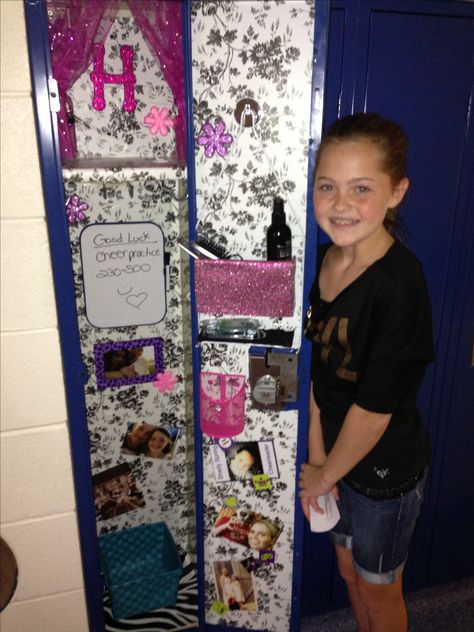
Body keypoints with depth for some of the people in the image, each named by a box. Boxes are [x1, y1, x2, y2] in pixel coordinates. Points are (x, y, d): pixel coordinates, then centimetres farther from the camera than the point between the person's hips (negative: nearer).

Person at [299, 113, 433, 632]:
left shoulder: (400, 283, -29)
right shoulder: (326, 259, -6)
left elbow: (374, 408, -25)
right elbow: (319, 368, -3)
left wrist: (323, 475, -11)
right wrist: (316, 458, -4)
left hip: (385, 467, -6)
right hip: (337, 454, 6)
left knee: (378, 589, 20)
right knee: (349, 569, 29)